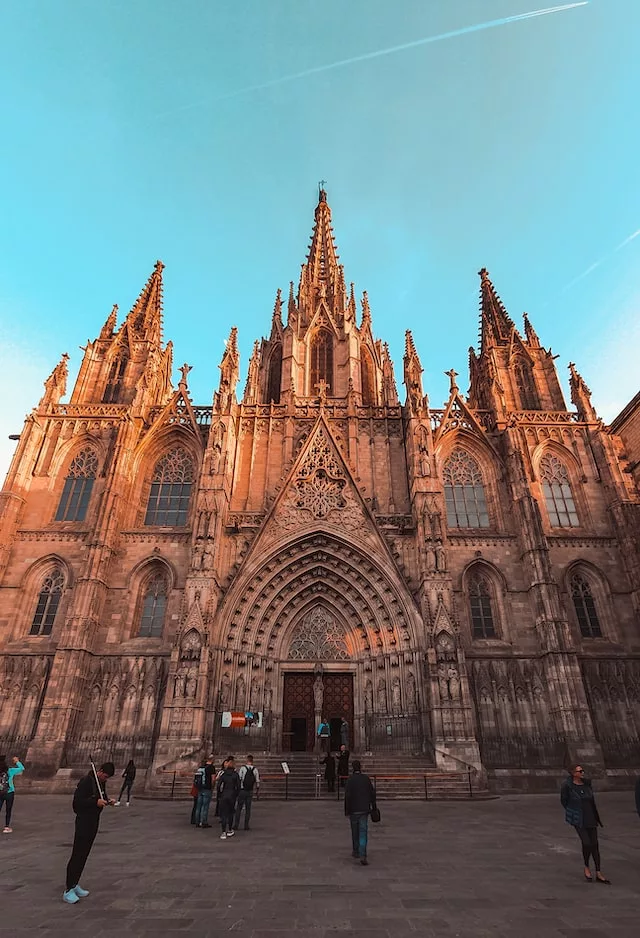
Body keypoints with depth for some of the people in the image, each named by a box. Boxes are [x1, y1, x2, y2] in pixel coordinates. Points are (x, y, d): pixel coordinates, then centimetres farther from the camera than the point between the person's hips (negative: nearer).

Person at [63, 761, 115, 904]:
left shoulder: (101, 782, 7)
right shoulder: (86, 781, -20)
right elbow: (77, 801, -23)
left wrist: (107, 801, -4)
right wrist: (96, 802, -29)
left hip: (94, 822, 8)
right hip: (83, 822, -8)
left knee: (84, 855, 14)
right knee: (77, 855, -5)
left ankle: (75, 885, 25)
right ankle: (68, 890, 3)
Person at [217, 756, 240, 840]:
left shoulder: (223, 774, -4)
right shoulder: (235, 774, -4)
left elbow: (219, 785, -6)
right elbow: (238, 786, -5)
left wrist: (219, 796, 4)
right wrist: (236, 795, 7)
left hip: (223, 796, -1)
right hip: (232, 796, 1)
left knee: (223, 814, 4)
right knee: (230, 813, 17)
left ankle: (224, 833, -3)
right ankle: (229, 830, 26)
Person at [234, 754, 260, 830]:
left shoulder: (242, 768, -7)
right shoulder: (255, 769, 1)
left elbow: (239, 779, -9)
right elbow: (257, 781, 3)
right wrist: (257, 790, 17)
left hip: (242, 790, -2)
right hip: (250, 791, 2)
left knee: (239, 808, 8)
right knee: (248, 809, 10)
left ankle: (236, 825, 8)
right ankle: (246, 826, 11)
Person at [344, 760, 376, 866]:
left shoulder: (350, 780, -11)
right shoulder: (366, 778, -3)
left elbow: (347, 797, -14)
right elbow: (372, 793, 2)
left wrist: (347, 811, -6)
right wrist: (373, 806, 15)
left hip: (354, 810, -1)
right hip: (364, 810, 1)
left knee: (355, 831, 17)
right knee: (363, 832, 3)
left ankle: (356, 852, 31)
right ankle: (362, 855, -9)